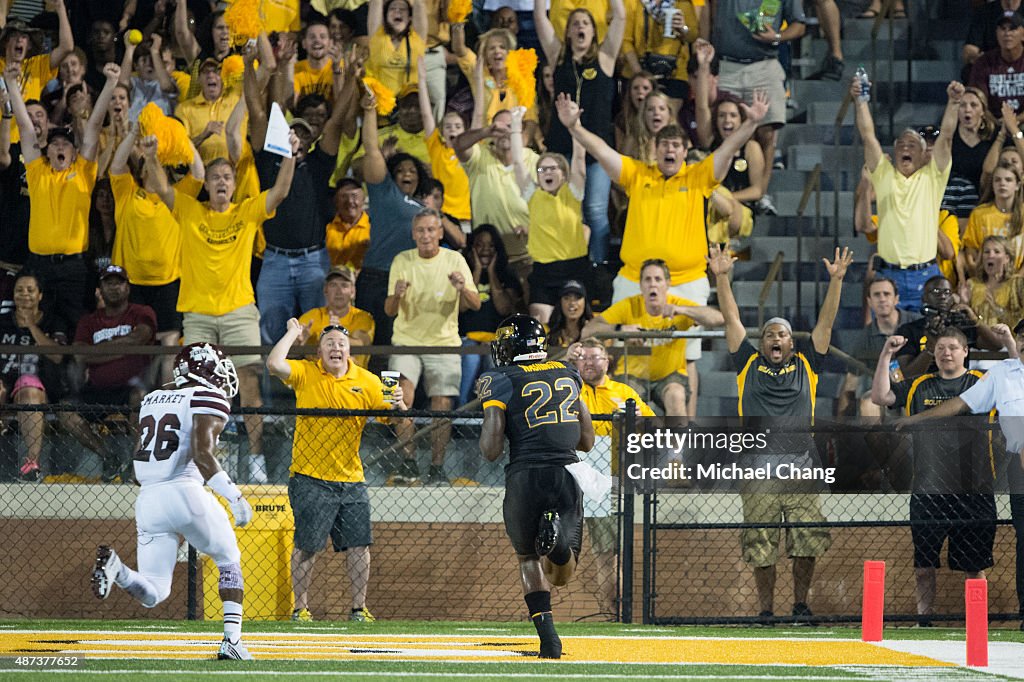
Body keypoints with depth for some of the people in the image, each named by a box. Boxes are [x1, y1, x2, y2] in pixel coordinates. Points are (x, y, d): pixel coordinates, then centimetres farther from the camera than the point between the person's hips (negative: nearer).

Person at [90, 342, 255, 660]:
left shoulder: (152, 400, 19)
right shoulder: (207, 399, -1)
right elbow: (202, 454, -16)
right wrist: (235, 496, -16)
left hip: (147, 500, 5)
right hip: (185, 493, -5)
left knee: (152, 594, 6)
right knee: (230, 562, 20)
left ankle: (116, 569, -24)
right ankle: (232, 640, 7)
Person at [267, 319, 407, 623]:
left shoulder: (367, 382, 6)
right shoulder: (306, 373, 0)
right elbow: (274, 364, -18)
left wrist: (398, 404, -17)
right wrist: (293, 334, -5)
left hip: (350, 478, 3)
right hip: (310, 478, -3)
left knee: (358, 544, 1)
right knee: (307, 546, -2)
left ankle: (359, 608, 12)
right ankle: (301, 608, 9)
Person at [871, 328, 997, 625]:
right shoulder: (918, 388, 10)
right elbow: (880, 397, 2)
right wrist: (886, 355, -5)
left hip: (973, 490, -1)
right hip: (928, 489, 1)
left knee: (975, 566, 3)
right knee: (924, 564, 5)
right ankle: (923, 619, 15)